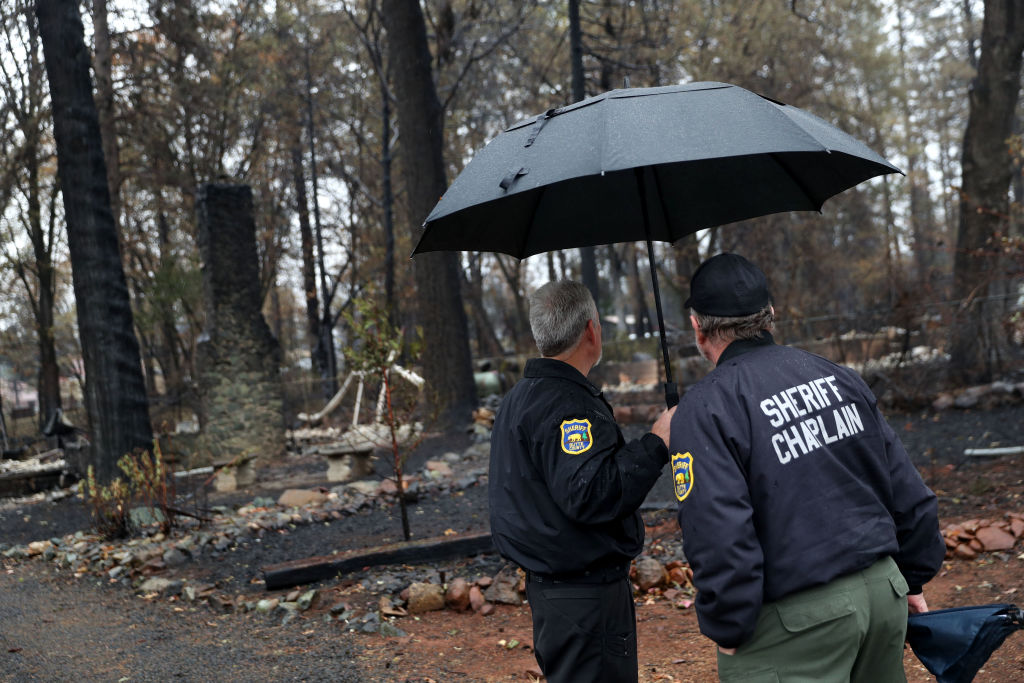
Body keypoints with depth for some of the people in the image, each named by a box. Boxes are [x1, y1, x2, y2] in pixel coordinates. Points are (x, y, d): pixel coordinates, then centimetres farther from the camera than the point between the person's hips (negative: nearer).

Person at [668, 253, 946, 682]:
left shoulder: (705, 410, -14)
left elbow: (719, 537, -21)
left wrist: (727, 631, -9)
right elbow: (906, 490, 10)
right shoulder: (839, 378, 6)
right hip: (884, 590, 7)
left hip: (796, 623, -6)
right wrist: (913, 579, 21)